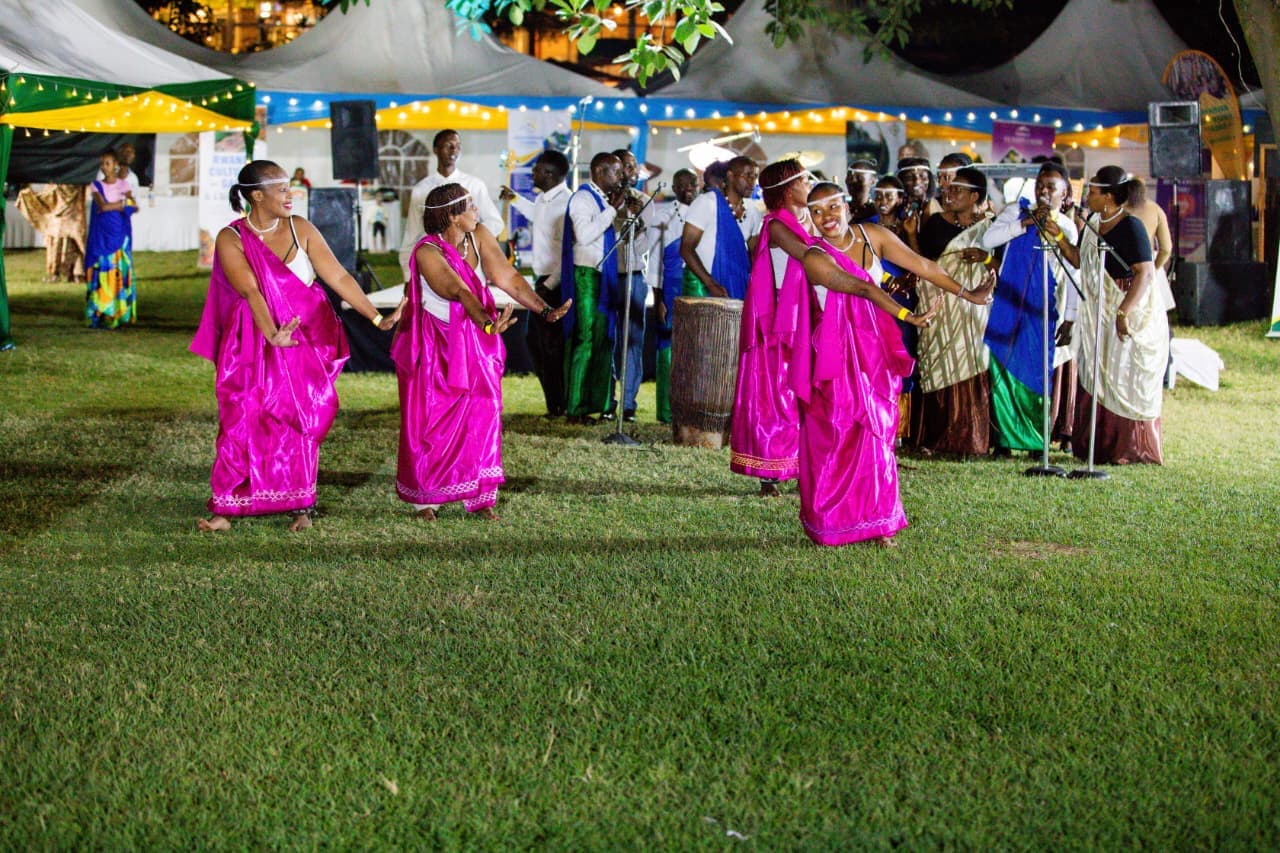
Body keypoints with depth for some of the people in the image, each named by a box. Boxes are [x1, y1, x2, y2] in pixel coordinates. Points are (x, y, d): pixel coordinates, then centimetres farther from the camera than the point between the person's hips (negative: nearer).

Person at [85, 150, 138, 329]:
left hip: (119, 233, 0)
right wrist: (123, 203, -6)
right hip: (101, 234, 0)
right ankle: (100, 315, -5)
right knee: (101, 270, -6)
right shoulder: (96, 186, 6)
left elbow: (132, 207, -5)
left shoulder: (123, 184, 7)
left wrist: (111, 206, -10)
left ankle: (118, 314, -3)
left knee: (118, 272, -6)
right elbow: (102, 205, -10)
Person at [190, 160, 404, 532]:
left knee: (301, 421, 4)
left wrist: (377, 318, -8)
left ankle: (300, 506, 15)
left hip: (306, 341, 3)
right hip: (255, 346, -2)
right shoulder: (231, 239, -7)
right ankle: (225, 508, 1)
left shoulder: (300, 229, 1)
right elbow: (250, 291, -21)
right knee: (242, 421, -6)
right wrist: (272, 336, -36)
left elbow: (339, 277, -1)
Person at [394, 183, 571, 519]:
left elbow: (508, 278, -11)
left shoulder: (479, 237, -6)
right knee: (430, 421, 0)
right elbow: (460, 292, -38)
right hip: (434, 344, -5)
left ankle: (480, 498, 8)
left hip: (474, 341, 5)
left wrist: (545, 310, -23)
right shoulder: (427, 252, -23)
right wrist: (488, 323, -53)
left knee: (482, 415, 1)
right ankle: (426, 500, 14)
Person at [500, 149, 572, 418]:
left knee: (553, 345, -4)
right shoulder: (544, 199, 10)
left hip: (556, 284, -10)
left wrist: (550, 284, -22)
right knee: (534, 339, 13)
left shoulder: (566, 204, -20)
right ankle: (554, 403, 21)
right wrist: (514, 198, 41)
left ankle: (559, 406, 6)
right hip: (543, 281, 10)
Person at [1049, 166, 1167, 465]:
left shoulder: (1131, 227, -17)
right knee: (1093, 380, 10)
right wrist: (1058, 236, 2)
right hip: (1097, 315, 8)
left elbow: (1145, 273, -24)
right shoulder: (1093, 222, 7)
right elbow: (1080, 260, 16)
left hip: (1132, 317, -8)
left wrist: (1124, 311, -32)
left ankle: (1130, 449, 5)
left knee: (1126, 381, -3)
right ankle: (1100, 447, 18)